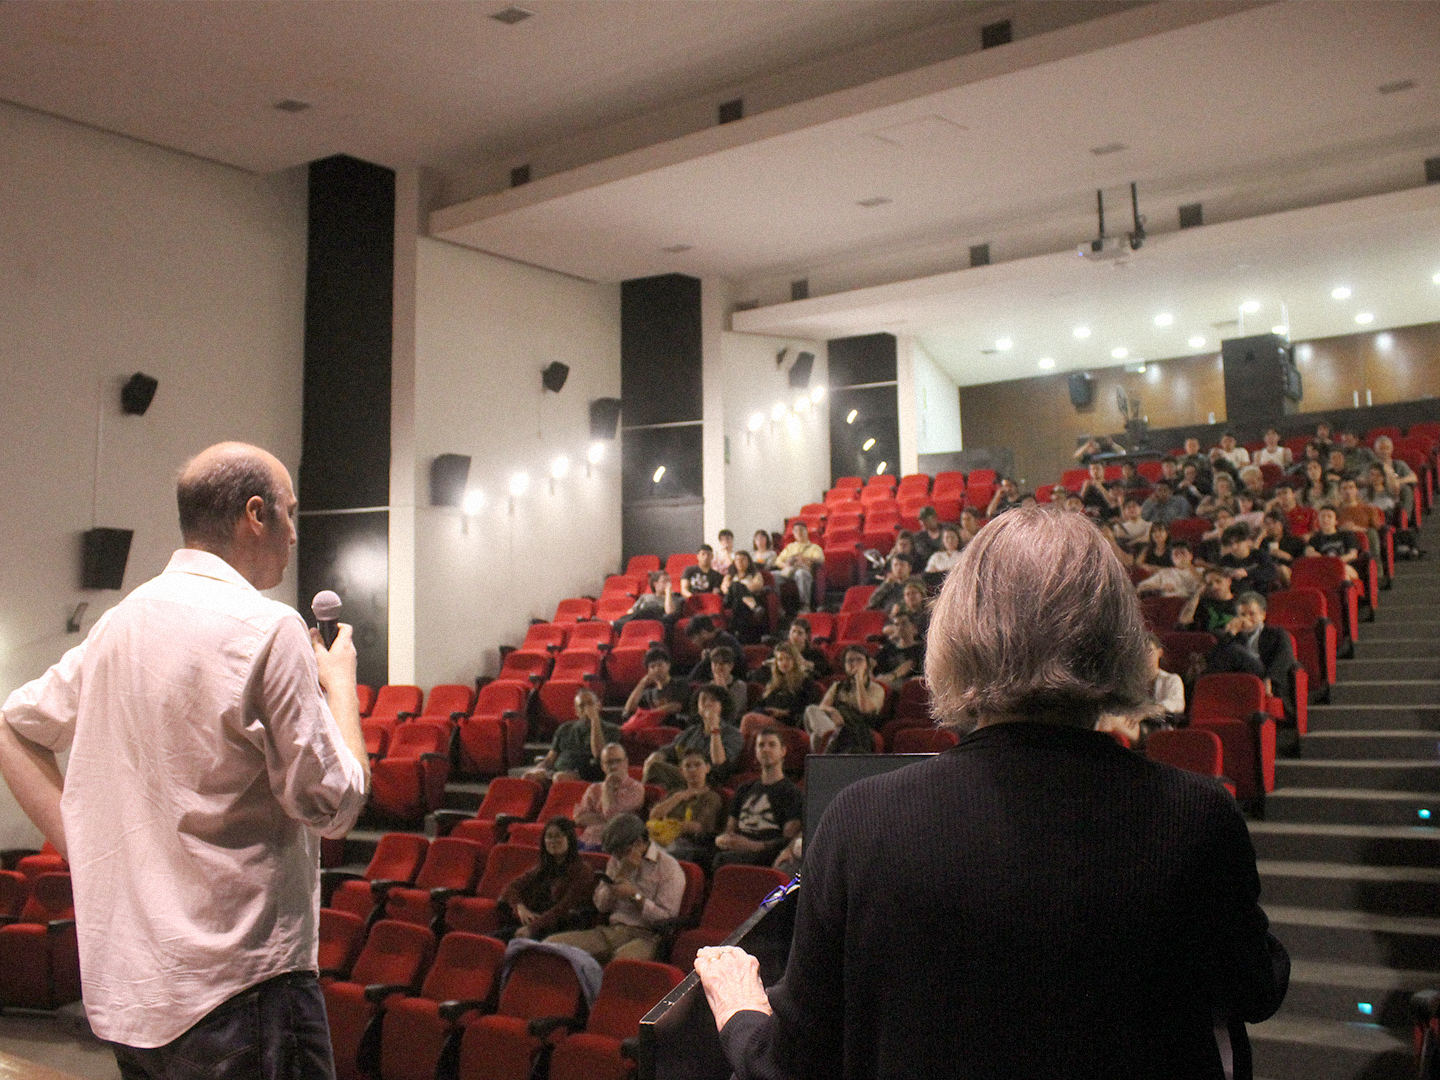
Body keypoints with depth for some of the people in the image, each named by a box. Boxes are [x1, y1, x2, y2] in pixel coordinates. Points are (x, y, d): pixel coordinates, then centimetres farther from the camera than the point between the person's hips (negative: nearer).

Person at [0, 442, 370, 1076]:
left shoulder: (118, 623, 7)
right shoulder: (266, 630, -16)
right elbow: (333, 804, -14)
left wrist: (86, 848, 11)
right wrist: (339, 682, 1)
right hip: (238, 982, -7)